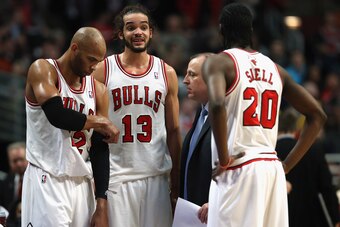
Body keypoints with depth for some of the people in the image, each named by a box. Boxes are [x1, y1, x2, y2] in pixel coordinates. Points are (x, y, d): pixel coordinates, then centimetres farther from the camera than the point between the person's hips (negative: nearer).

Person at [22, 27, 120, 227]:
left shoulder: (98, 90, 10)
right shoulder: (43, 70, -5)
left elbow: (100, 150, 8)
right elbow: (56, 115, -22)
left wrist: (102, 205, 2)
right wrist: (99, 122, -6)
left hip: (82, 184, 6)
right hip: (47, 180, -6)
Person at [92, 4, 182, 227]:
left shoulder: (167, 73, 9)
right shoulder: (103, 71, 2)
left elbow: (173, 130, 12)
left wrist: (177, 177, 7)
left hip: (156, 176, 2)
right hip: (116, 175, -2)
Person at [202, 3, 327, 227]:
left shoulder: (219, 62, -2)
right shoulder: (274, 69, 16)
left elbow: (217, 105, -24)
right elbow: (317, 115, 17)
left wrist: (224, 159, -15)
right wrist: (287, 164, 15)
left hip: (238, 170, -6)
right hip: (272, 169, 6)